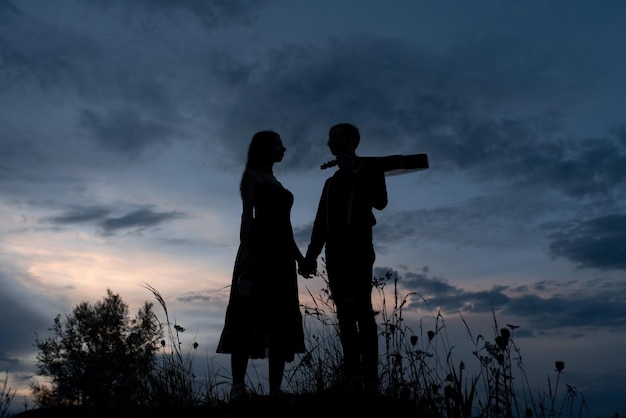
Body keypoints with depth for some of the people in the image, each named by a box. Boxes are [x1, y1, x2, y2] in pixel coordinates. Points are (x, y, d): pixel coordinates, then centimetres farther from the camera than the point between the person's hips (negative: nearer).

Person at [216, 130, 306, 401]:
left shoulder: (277, 184, 27)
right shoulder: (252, 176, 7)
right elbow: (247, 214, -8)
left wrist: (299, 256, 14)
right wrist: (245, 250, -21)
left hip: (281, 252, 8)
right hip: (258, 247, -8)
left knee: (281, 320, -1)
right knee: (249, 314, -14)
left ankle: (275, 389, -1)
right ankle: (238, 386, -16)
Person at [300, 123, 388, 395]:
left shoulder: (369, 168, 11)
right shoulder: (332, 181, 25)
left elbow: (380, 201, -7)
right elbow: (321, 222, 19)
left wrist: (353, 173, -3)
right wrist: (311, 255, 10)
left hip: (358, 246, -5)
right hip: (335, 250, 6)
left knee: (361, 309, -14)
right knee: (345, 313, -1)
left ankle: (370, 381, -17)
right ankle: (352, 380, -3)